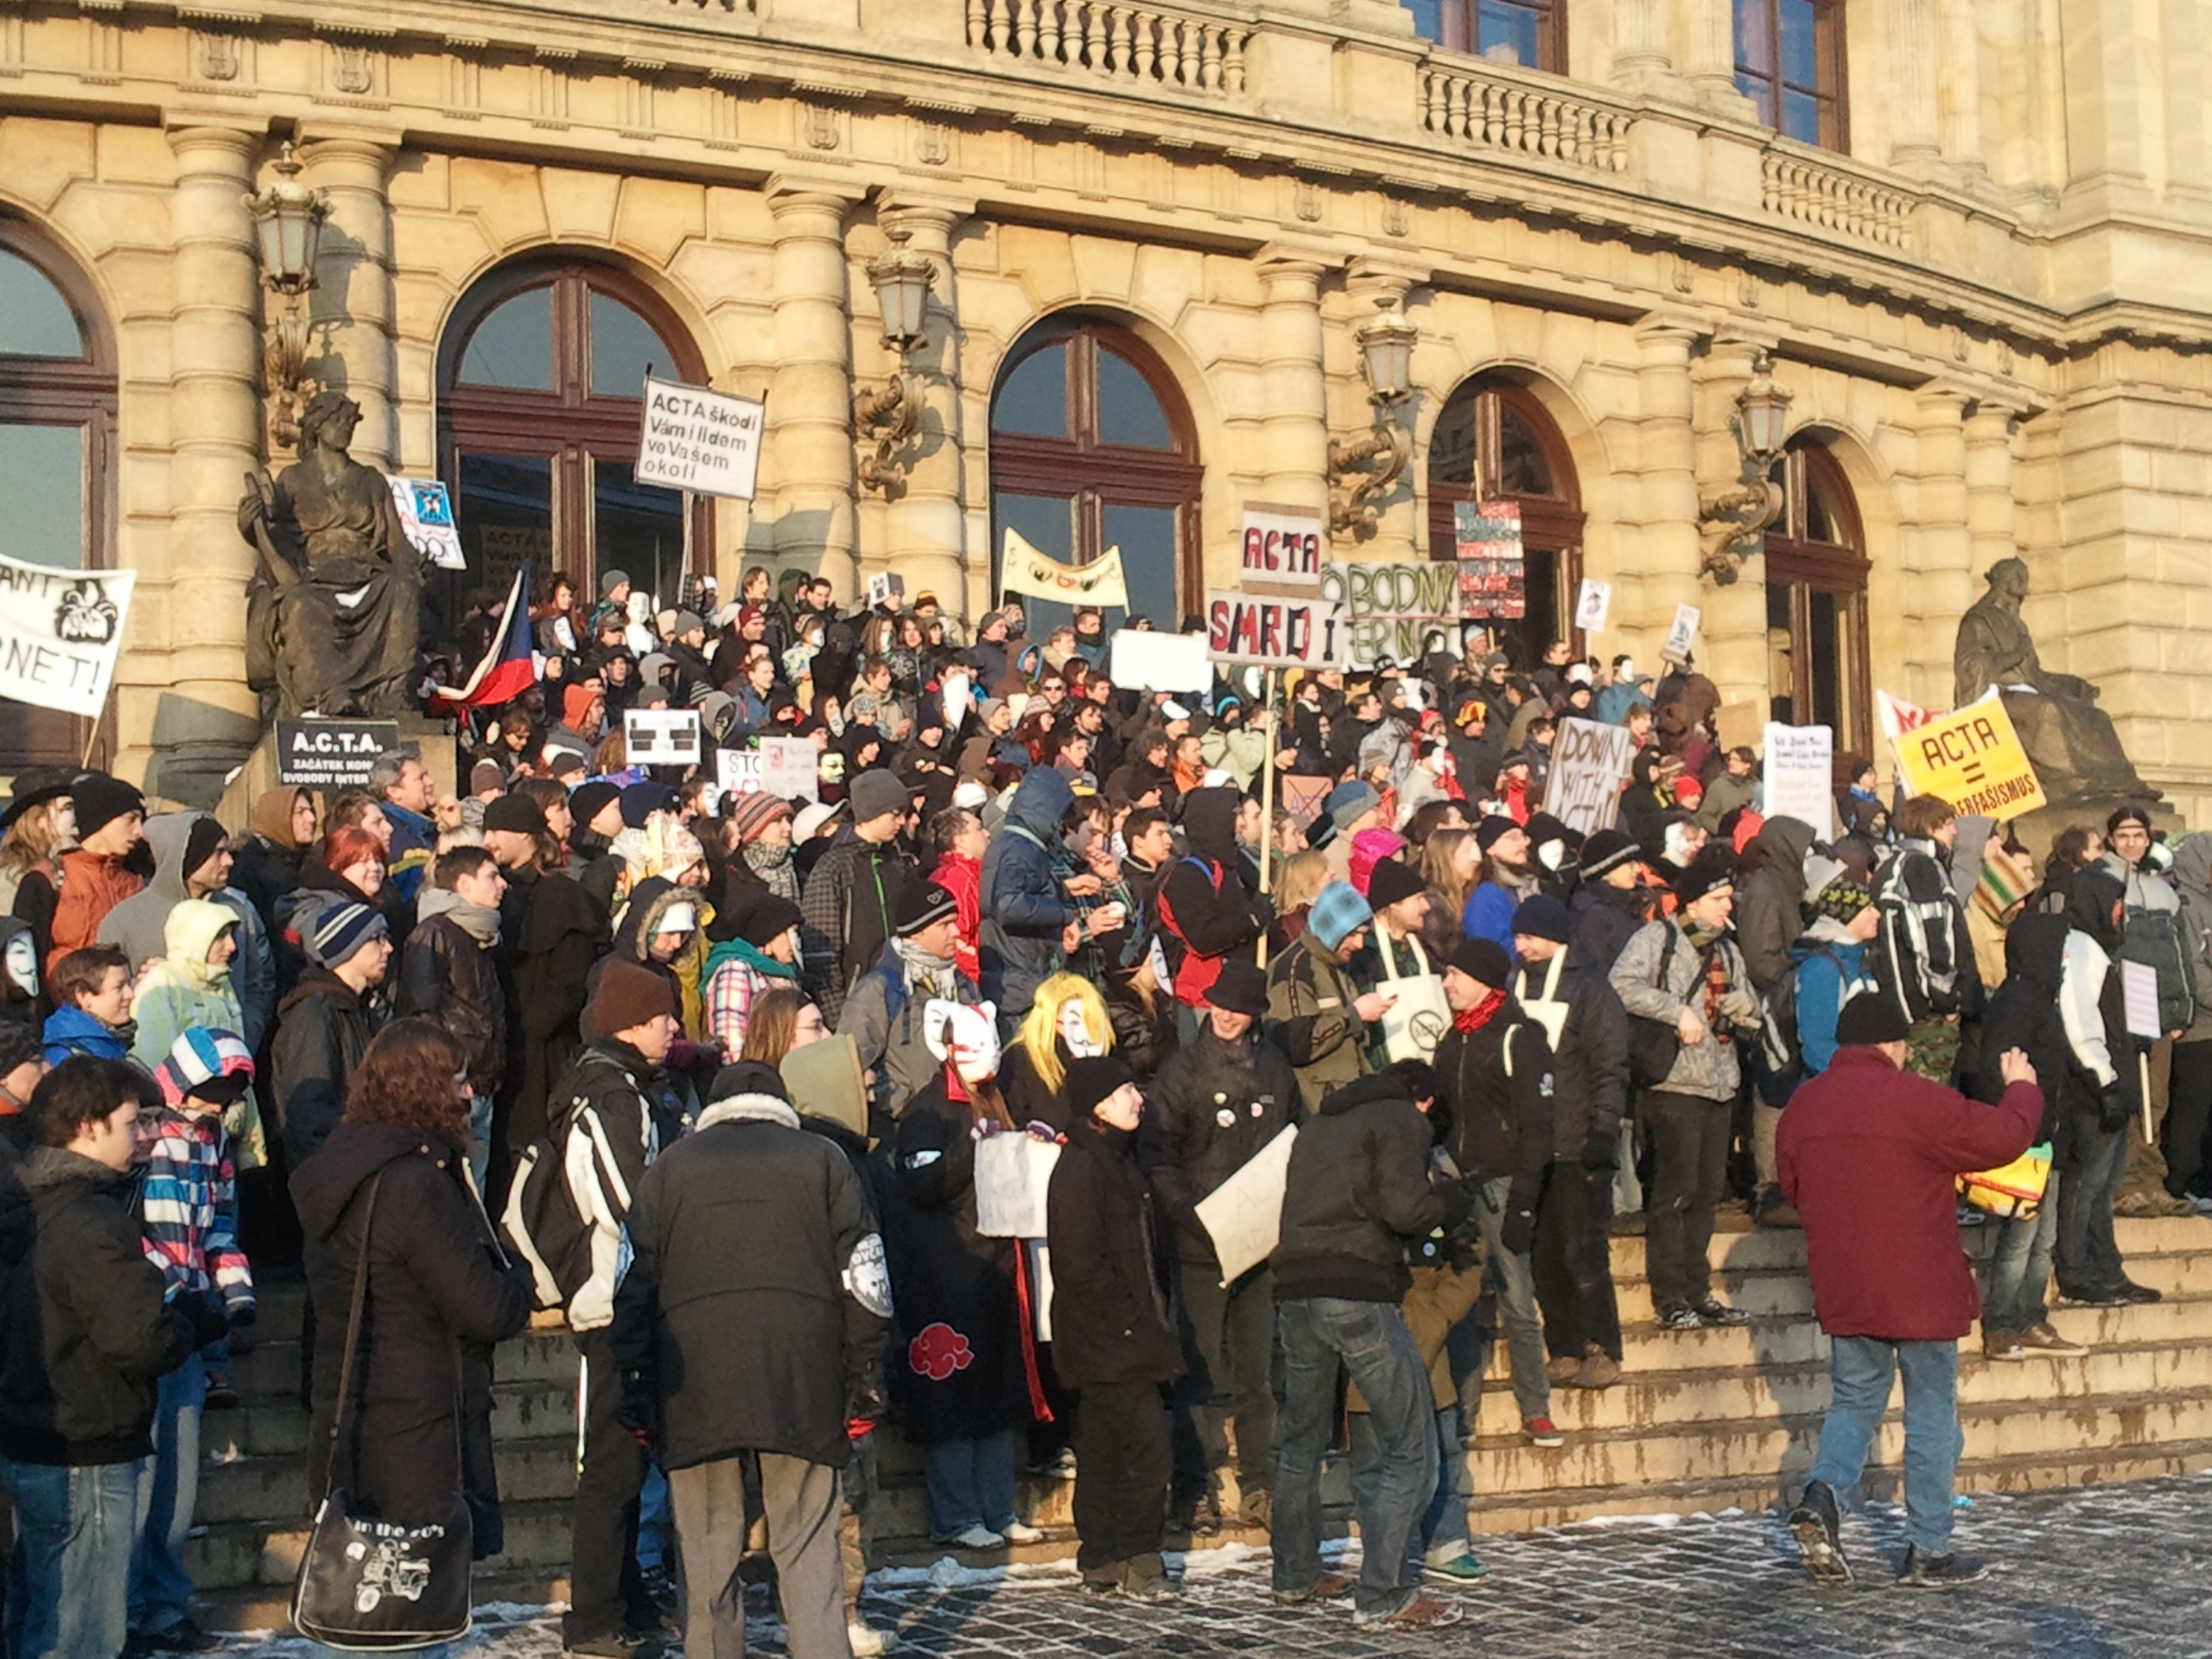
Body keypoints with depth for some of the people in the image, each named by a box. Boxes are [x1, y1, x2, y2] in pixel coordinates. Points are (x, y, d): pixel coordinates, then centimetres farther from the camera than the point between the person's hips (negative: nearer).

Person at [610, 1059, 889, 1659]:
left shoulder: (669, 1167, 15)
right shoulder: (823, 1159, 13)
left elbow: (634, 1282, 10)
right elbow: (861, 1277, 6)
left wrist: (634, 1385, 11)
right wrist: (865, 1381, 7)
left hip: (695, 1381, 0)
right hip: (801, 1377, 0)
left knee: (708, 1545, 7)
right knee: (807, 1544, 3)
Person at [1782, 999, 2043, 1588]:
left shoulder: (1802, 1106, 3)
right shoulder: (1914, 1099, -15)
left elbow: (1793, 1186, 15)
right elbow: (2003, 1139, -9)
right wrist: (2022, 1088, 10)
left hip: (1841, 1290, 5)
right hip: (1920, 1290, -5)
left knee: (1854, 1401, 17)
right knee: (1932, 1412, 6)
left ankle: (1822, 1493, -8)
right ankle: (1927, 1551, 10)